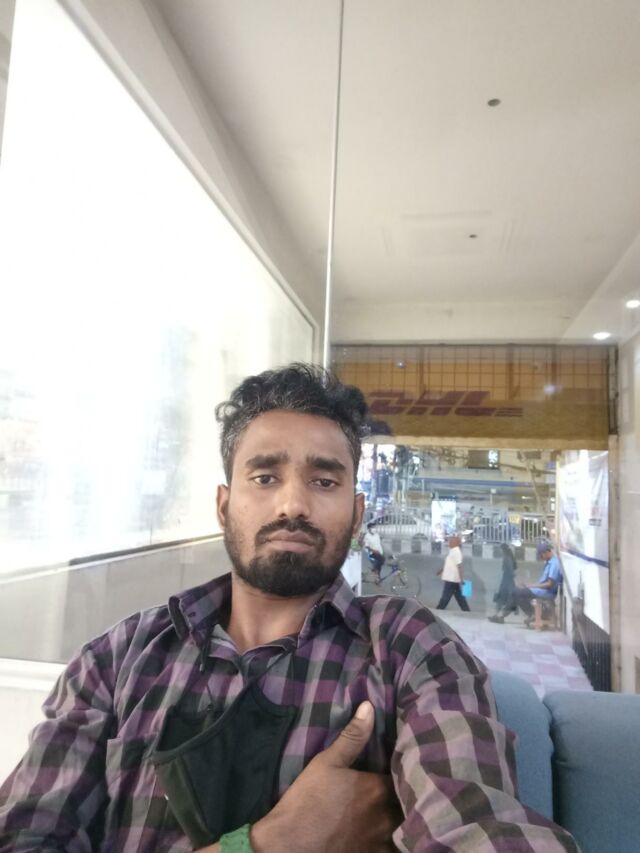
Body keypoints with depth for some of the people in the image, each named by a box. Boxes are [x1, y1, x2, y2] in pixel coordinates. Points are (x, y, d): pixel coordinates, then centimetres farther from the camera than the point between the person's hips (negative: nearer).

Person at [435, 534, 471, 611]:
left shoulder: (456, 552, -17)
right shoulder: (453, 551, 13)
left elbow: (459, 566, -22)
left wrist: (461, 579, -24)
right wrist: (441, 570, 31)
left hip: (451, 579, -10)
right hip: (452, 578, 10)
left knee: (446, 596, -2)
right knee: (459, 596, 12)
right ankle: (467, 611, 15)